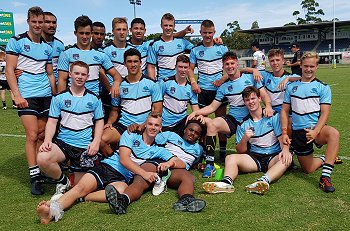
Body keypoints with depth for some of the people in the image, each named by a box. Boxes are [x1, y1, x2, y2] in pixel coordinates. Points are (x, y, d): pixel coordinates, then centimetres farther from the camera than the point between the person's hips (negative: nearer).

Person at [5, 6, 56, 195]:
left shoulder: (47, 47, 14)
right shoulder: (16, 41, 0)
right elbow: (9, 70, -4)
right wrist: (17, 95, -12)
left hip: (46, 95, 5)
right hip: (26, 96, -4)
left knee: (42, 135, 5)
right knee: (32, 135, -8)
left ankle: (39, 169, 16)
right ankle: (34, 177, -1)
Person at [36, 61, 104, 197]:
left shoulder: (93, 99, 6)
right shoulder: (59, 97, 5)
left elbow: (99, 121, 9)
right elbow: (52, 121, 4)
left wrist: (96, 141, -7)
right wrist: (47, 140, -14)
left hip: (86, 146, 0)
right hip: (63, 141, 1)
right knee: (42, 158, -30)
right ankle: (63, 182, -1)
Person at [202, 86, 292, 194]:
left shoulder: (273, 116, 3)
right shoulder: (243, 124, 8)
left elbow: (283, 138, -5)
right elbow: (240, 151, 6)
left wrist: (285, 149, -29)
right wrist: (245, 139, -16)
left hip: (274, 157, -2)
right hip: (254, 158, 2)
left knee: (286, 159, -34)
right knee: (230, 158, -22)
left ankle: (265, 180, -55)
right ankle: (227, 182, -50)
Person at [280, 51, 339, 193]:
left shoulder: (323, 87, 3)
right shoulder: (291, 87, 10)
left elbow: (324, 113, -6)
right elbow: (284, 111, 10)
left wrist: (316, 131, -22)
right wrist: (284, 133, -2)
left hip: (316, 128, -3)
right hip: (297, 132, 3)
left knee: (333, 133, -38)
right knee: (308, 169, 4)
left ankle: (325, 177, -34)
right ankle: (324, 160, 36)